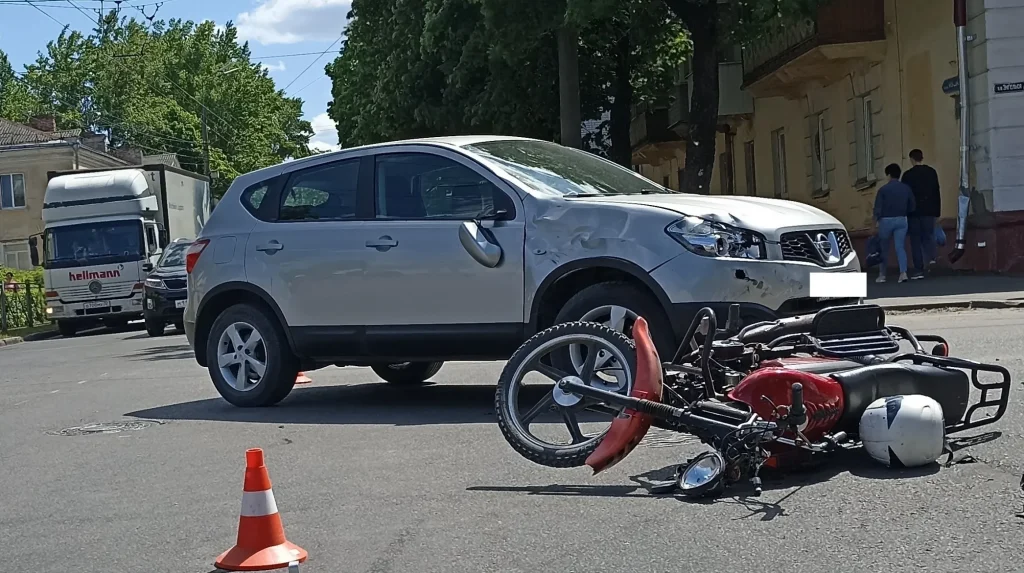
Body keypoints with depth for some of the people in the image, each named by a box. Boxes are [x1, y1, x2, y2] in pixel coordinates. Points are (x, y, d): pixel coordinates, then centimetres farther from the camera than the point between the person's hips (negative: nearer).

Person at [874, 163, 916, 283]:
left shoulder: (883, 189, -10)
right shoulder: (906, 188, 2)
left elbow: (878, 208, -11)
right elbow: (911, 207, 6)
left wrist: (877, 218, 4)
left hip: (886, 220, -3)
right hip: (901, 220, 3)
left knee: (884, 248, 10)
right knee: (900, 247, 1)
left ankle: (882, 274, 16)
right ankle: (903, 272, -16)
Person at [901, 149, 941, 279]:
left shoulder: (908, 175, -6)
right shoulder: (931, 172, 5)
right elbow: (937, 193, 7)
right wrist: (937, 210, 10)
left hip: (914, 211, -3)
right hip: (929, 210, 3)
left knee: (916, 240, 2)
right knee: (928, 236, 8)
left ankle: (919, 269, 0)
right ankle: (931, 258, -20)